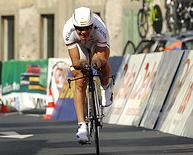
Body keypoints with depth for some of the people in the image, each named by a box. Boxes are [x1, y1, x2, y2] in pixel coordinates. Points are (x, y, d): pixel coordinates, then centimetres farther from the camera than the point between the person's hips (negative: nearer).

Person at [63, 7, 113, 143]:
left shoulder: (100, 29, -41)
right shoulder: (69, 30, -38)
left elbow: (103, 58, -37)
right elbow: (75, 61, -38)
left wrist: (98, 61, -60)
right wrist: (81, 64, -61)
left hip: (97, 44, 0)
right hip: (79, 46, 0)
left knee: (101, 61, -33)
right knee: (79, 85, -12)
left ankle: (106, 88, 0)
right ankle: (82, 126, -13)